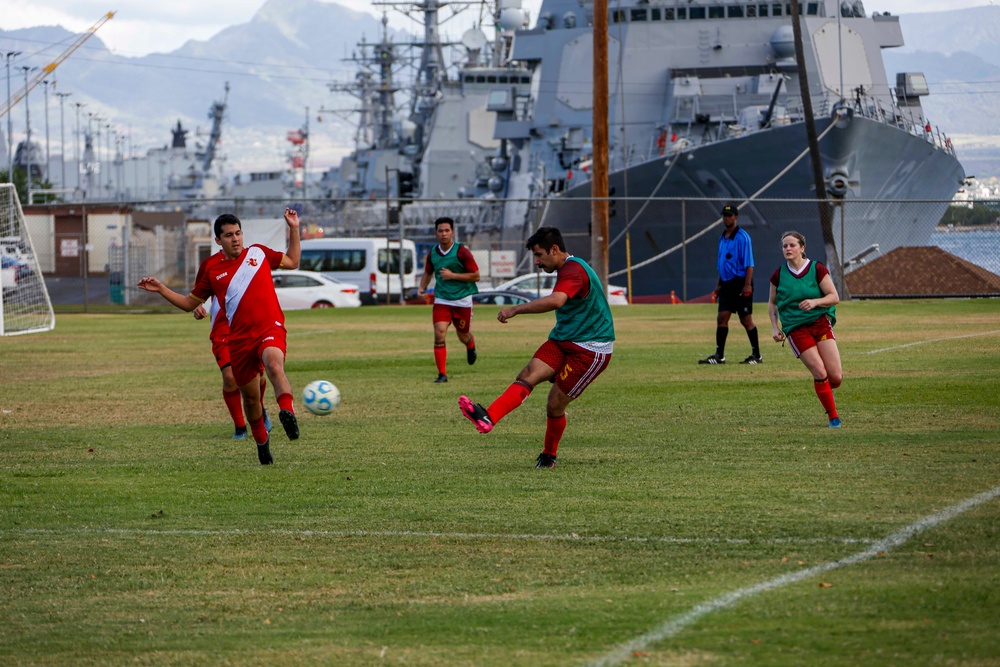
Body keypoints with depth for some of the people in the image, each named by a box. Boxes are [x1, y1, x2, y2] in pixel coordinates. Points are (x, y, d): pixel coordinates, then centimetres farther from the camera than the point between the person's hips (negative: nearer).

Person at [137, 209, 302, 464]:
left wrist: (294, 229, 14)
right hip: (239, 337, 2)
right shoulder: (210, 268, 10)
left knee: (274, 365, -36)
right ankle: (261, 441, 31)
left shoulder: (259, 253, 10)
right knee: (250, 396, 9)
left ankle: (288, 411, -52)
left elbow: (292, 261, 24)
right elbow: (190, 303, 19)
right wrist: (161, 289, 8)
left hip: (270, 328, -2)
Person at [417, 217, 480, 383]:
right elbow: (428, 272, 21)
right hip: (442, 299, 2)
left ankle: (471, 347, 53)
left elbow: (476, 275, -12)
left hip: (462, 299, -2)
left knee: (463, 336, 12)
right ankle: (442, 374, -11)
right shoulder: (432, 253, 1)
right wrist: (422, 288, 3)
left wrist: (453, 275, -20)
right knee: (439, 334, -16)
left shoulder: (462, 252, -13)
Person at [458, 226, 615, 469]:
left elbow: (556, 301, -40)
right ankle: (488, 418, -33)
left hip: (590, 349, -9)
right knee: (529, 374, -15)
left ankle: (549, 456, 15)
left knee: (555, 405, -7)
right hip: (563, 340, 9)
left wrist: (516, 309, -36)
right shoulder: (567, 269, 14)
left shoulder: (574, 271, -20)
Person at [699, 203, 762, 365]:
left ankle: (756, 355, 7)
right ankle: (719, 355, 0)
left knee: (746, 320, -2)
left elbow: (749, 263, -14)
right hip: (726, 284, 8)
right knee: (722, 318, 0)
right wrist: (719, 285, 19)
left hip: (740, 283, -7)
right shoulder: (722, 238, 14)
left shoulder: (742, 237, -10)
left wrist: (747, 285, -21)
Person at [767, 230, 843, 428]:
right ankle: (833, 417, -1)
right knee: (820, 373, -15)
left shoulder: (817, 269, -2)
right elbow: (772, 303, 16)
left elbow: (834, 297, -3)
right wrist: (774, 327, 3)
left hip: (820, 321, 0)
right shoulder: (778, 275, 3)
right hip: (795, 329, 0)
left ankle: (827, 390, 29)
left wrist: (815, 302, -20)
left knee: (836, 376, -8)